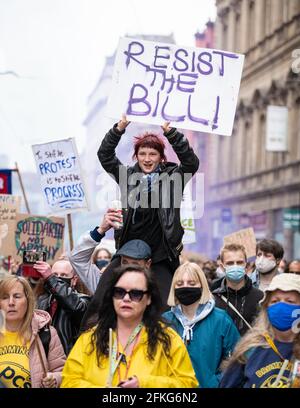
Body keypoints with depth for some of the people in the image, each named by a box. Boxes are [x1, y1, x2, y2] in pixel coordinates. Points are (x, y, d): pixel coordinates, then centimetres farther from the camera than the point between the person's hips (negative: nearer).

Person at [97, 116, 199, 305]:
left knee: (163, 304, -6)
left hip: (161, 256, -3)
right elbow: (105, 155, 7)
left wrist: (170, 132, -19)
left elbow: (191, 162, -11)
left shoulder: (172, 177, 3)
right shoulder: (128, 175, 10)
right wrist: (119, 128, -6)